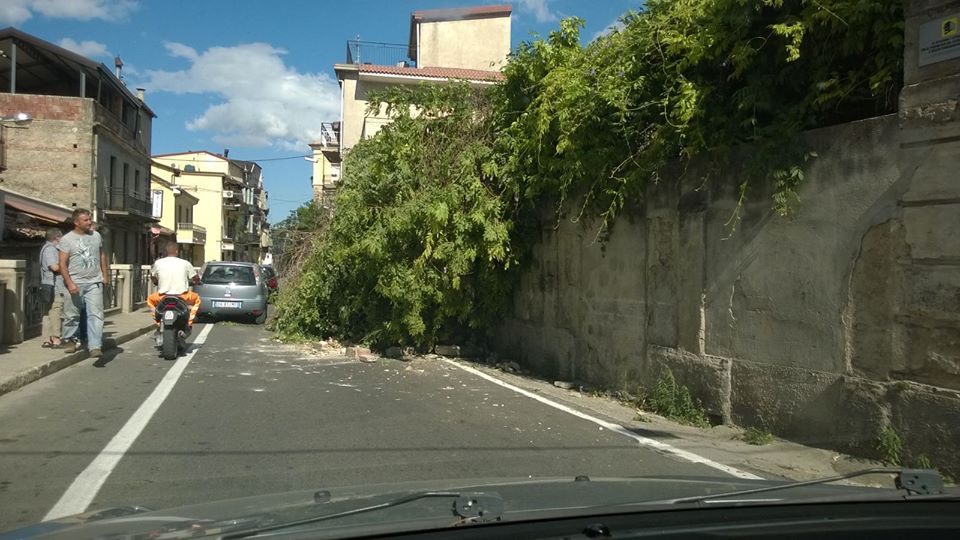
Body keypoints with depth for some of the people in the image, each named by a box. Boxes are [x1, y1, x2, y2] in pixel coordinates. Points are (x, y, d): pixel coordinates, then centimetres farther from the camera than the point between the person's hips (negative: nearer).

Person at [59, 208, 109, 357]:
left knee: (96, 315, -7)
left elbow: (102, 256, 20)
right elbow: (62, 264, -6)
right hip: (75, 284, -2)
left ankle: (95, 346, -10)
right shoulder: (67, 239, -3)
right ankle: (70, 340, 30)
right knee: (72, 315, 8)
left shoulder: (96, 236, 10)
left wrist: (105, 275, 13)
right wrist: (70, 283, -15)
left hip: (94, 283, 2)